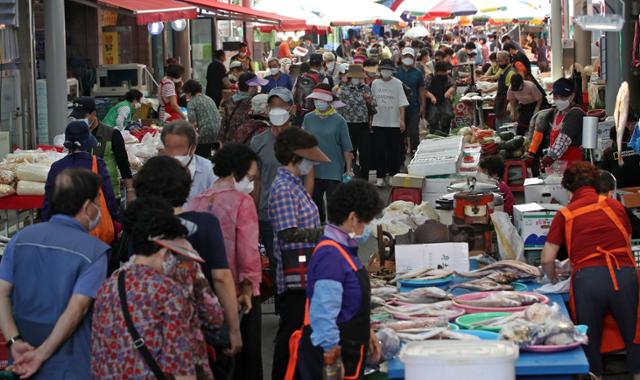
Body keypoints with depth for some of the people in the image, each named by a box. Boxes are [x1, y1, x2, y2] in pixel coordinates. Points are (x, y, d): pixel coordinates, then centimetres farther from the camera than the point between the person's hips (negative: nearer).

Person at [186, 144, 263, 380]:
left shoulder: (196, 202, 2)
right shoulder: (242, 201, -13)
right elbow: (248, 249, -18)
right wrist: (248, 286, -8)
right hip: (238, 294, -5)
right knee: (246, 357, 8)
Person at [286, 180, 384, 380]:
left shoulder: (343, 249, 10)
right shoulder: (331, 255, -22)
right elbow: (323, 314, -27)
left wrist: (366, 332, 25)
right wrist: (333, 361, -25)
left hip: (348, 352, 10)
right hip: (330, 357, -10)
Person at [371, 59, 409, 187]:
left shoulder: (397, 84, -3)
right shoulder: (375, 83, 6)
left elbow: (402, 103, -5)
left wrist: (402, 120, -12)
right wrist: (370, 119, 10)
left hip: (394, 123, -2)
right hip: (378, 122, 2)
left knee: (394, 151, 4)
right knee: (379, 150, -1)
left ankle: (393, 175, 15)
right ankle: (380, 177, 4)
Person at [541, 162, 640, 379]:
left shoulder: (565, 215, 11)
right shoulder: (615, 206, 17)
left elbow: (547, 259, 8)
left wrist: (554, 279, 28)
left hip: (588, 278, -1)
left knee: (590, 341, 11)